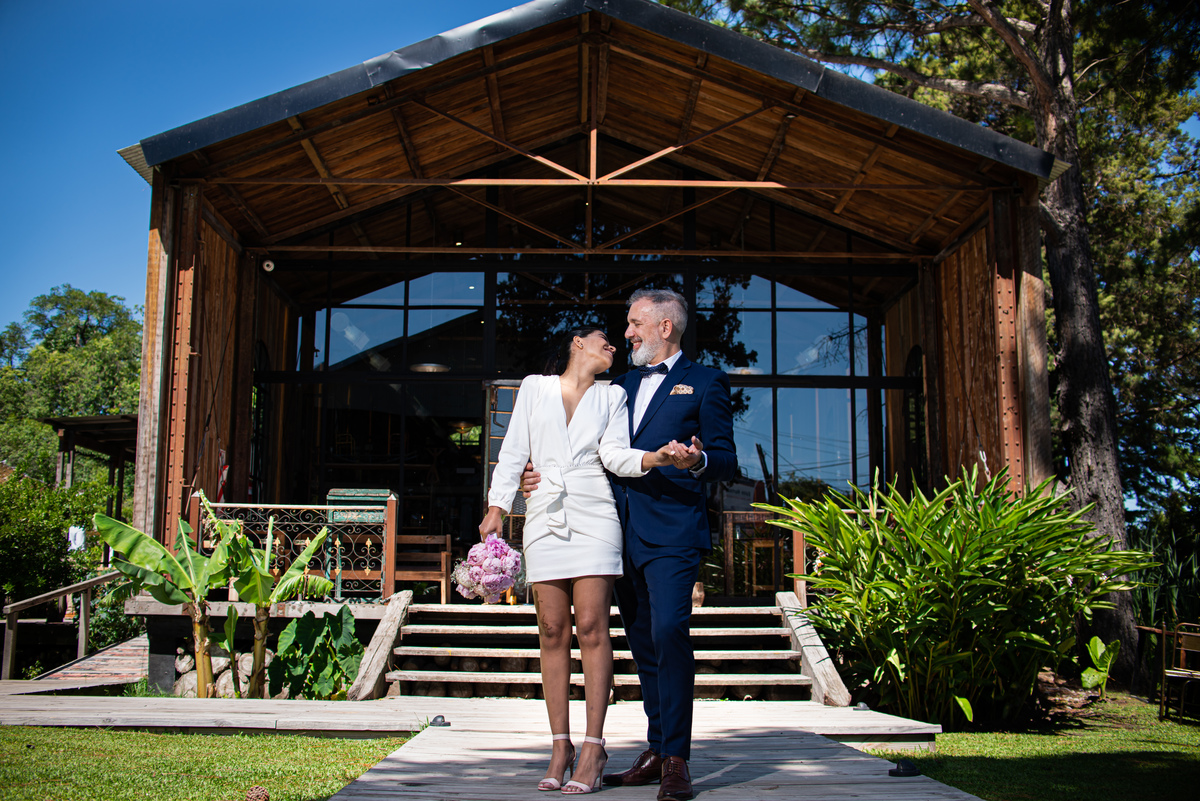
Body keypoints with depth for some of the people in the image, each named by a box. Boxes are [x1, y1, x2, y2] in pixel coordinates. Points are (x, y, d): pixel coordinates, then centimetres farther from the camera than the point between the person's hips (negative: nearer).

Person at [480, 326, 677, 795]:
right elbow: (514, 452, 12)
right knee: (553, 631, 0)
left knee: (591, 628, -9)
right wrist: (496, 507, 3)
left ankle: (593, 748, -5)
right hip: (545, 517, 1)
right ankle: (560, 746, 5)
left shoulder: (612, 396, 14)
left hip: (593, 518, -1)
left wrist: (654, 458, -20)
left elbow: (615, 454, 0)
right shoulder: (535, 387, 15)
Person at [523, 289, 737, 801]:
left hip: (671, 533, -6)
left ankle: (675, 758, -12)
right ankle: (656, 752, 16)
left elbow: (727, 464, -2)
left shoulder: (704, 384, 4)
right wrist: (541, 474, 10)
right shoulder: (623, 385, 22)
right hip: (623, 532, 6)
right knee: (643, 644, 9)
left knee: (669, 634, -17)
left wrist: (697, 462, -25)